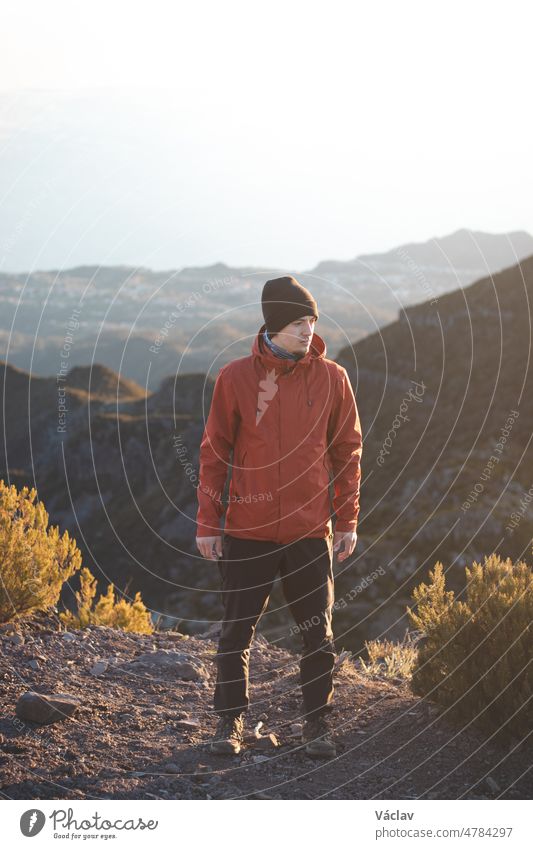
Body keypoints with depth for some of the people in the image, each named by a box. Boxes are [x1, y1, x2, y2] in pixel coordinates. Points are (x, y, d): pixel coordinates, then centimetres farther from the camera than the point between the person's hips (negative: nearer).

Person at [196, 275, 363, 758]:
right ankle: (230, 720, 21)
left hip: (310, 532, 1)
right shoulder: (235, 378, -2)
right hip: (247, 530, -1)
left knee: (318, 635, 6)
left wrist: (348, 521, 3)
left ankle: (318, 723, 20)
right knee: (237, 632, 6)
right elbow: (214, 452, 2)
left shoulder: (332, 378, 1)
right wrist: (207, 522, 0)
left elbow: (348, 451, 6)